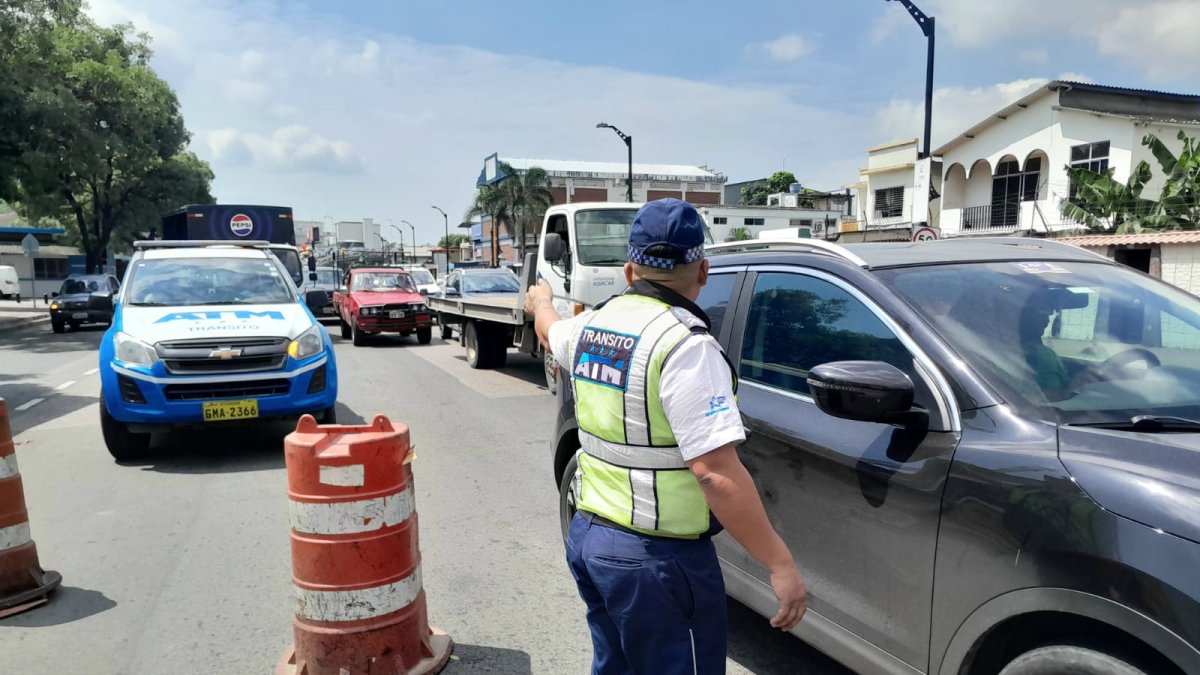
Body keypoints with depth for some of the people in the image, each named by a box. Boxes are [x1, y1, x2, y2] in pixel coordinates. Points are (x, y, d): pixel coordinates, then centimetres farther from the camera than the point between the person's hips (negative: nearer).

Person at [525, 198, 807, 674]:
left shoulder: (591, 324, 4)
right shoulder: (684, 344, -21)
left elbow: (550, 332, 29)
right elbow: (717, 474, -27)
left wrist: (539, 302, 52)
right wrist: (780, 565, -19)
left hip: (588, 534, 8)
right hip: (658, 558, -8)